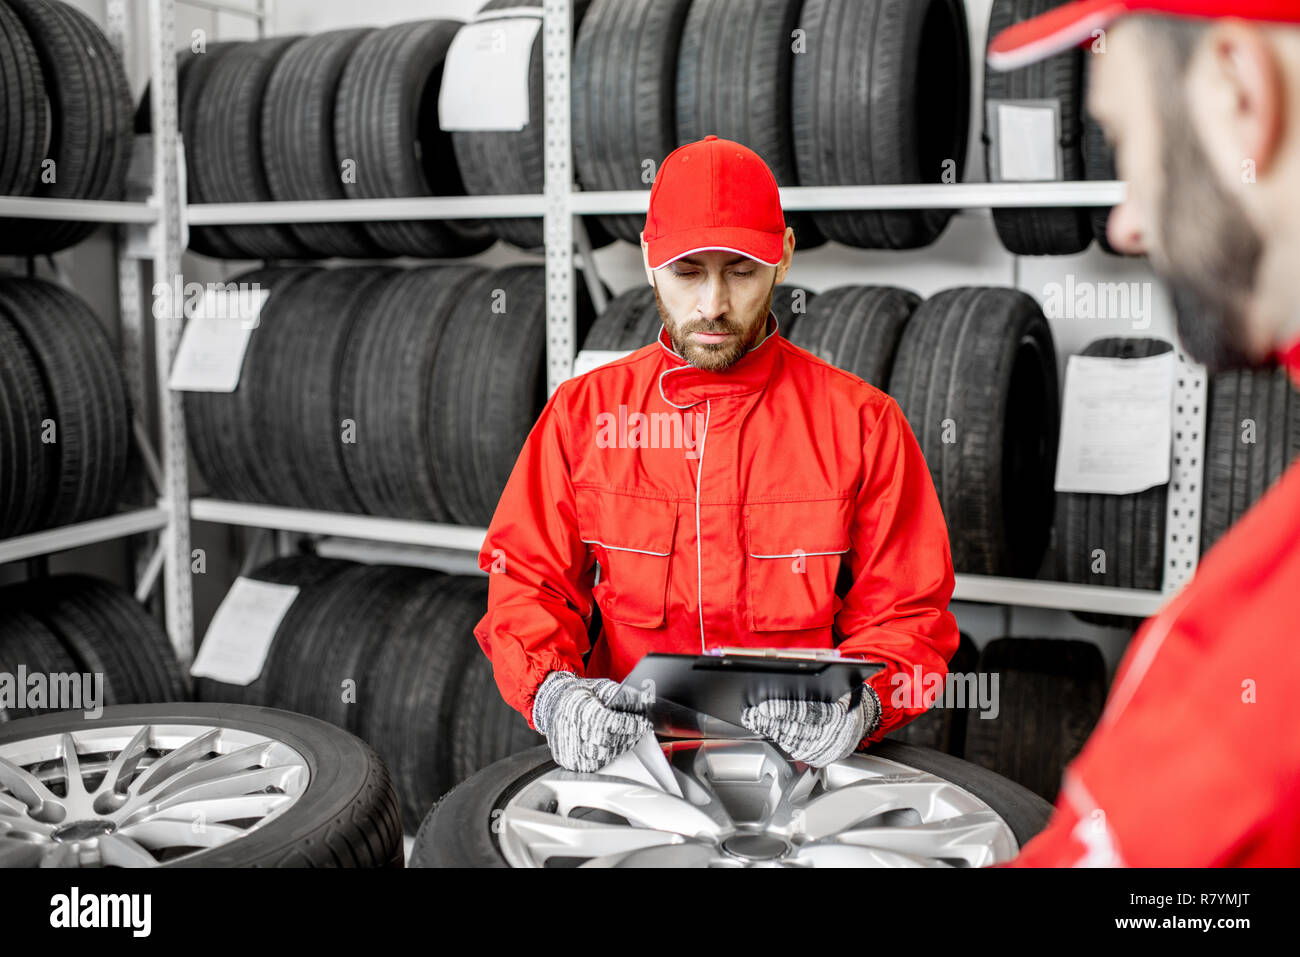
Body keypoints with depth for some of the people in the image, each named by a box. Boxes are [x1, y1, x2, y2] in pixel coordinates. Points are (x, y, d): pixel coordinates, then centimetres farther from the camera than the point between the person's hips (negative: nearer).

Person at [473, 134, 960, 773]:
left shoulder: (862, 422, 3)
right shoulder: (582, 411, 8)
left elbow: (908, 613, 5)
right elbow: (526, 582, 6)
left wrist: (858, 702, -17)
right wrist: (551, 690, -15)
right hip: (623, 748, 0)